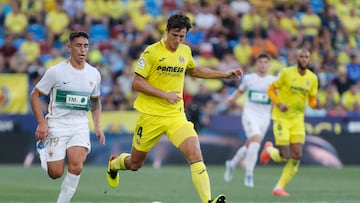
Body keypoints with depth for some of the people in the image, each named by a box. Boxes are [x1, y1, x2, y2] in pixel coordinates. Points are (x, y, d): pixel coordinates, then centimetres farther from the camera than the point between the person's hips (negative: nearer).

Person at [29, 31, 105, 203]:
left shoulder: (94, 74, 6)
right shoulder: (56, 71, -8)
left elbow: (95, 101, 22)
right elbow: (35, 95, -2)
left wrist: (97, 126, 9)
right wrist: (41, 123, -12)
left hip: (80, 126, 3)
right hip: (57, 125, -3)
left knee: (76, 165, -22)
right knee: (55, 174, -5)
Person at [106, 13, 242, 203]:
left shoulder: (185, 51, 5)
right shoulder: (152, 52, -12)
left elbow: (194, 71, 27)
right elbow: (136, 83, -13)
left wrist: (225, 74, 22)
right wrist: (165, 94, -20)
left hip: (176, 116, 3)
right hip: (151, 115, -3)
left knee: (195, 153, -20)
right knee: (135, 164, 12)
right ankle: (114, 163, 48)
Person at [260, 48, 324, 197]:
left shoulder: (312, 78, 3)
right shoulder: (286, 73, -10)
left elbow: (312, 101, 10)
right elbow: (271, 90, -3)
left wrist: (316, 105, -14)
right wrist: (279, 104, -20)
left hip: (298, 119, 4)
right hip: (281, 118, -4)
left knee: (297, 156, -6)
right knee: (284, 156, -11)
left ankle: (279, 187, 8)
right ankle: (269, 149, 26)